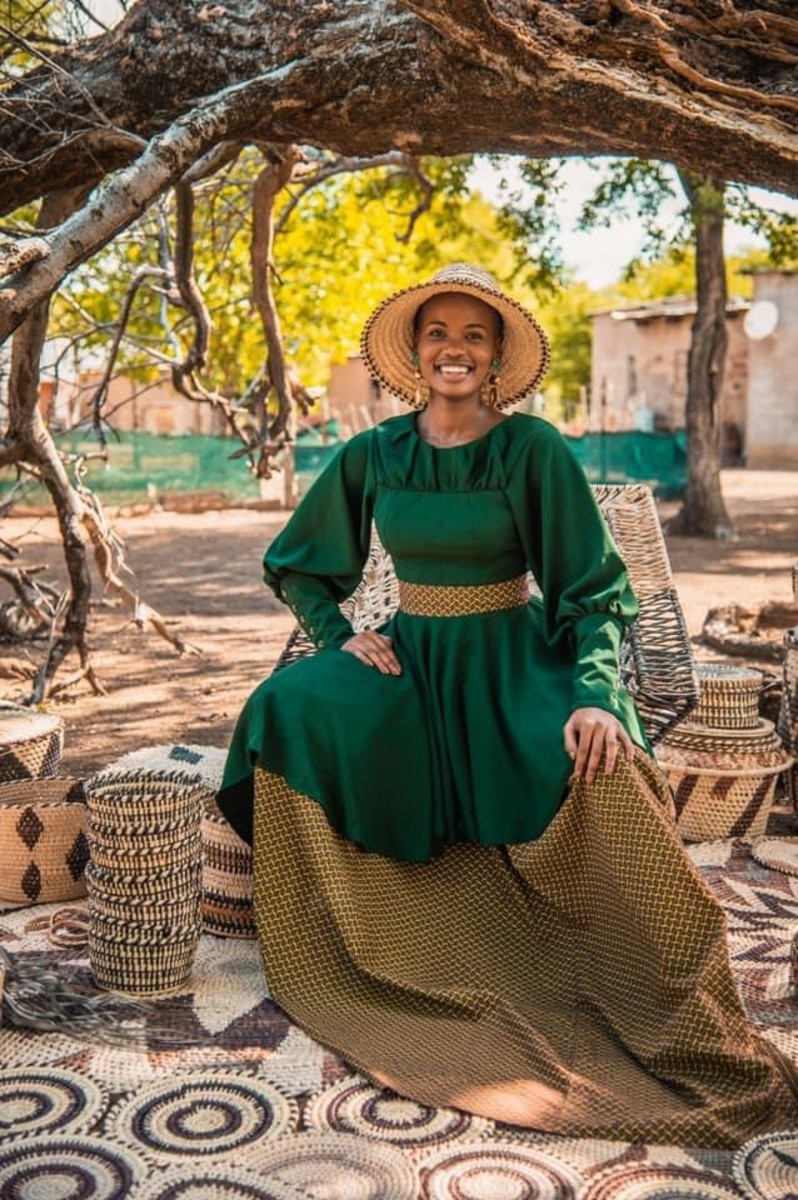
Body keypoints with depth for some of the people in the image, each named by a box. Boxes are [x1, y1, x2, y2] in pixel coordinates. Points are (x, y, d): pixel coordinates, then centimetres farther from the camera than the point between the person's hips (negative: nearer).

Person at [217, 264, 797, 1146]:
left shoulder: (533, 450, -8)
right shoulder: (372, 456, 2)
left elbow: (594, 587, -10)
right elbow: (298, 566, 15)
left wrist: (595, 695, -26)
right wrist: (338, 637, -3)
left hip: (512, 660, -3)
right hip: (407, 658, 3)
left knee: (603, 768, -33)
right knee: (288, 712, -26)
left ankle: (675, 1022, -13)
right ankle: (327, 953, -6)